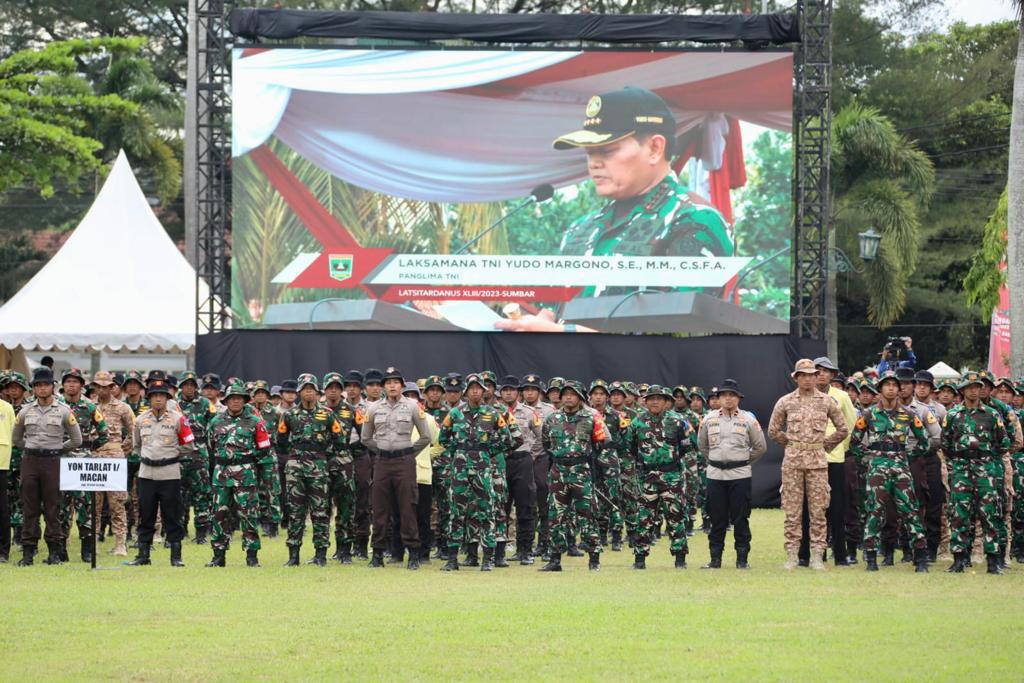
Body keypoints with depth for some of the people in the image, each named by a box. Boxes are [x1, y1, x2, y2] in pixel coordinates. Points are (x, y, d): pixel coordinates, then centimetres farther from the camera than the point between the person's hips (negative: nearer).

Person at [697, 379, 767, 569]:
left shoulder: (748, 419, 0)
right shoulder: (709, 419, 5)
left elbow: (760, 446, 8)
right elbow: (702, 445, 19)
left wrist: (745, 461, 9)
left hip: (740, 475, -2)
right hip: (715, 475, 2)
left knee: (740, 518, 1)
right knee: (717, 519, 4)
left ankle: (742, 558, 6)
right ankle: (715, 558, 9)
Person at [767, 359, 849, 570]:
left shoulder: (826, 402, 6)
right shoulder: (785, 402, 5)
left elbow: (843, 430, 13)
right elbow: (773, 431, 12)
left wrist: (825, 446, 9)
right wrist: (791, 445, 8)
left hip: (818, 460, 0)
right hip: (792, 460, 0)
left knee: (818, 510, -1)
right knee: (792, 510, -1)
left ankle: (817, 556, 3)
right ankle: (791, 556, 3)